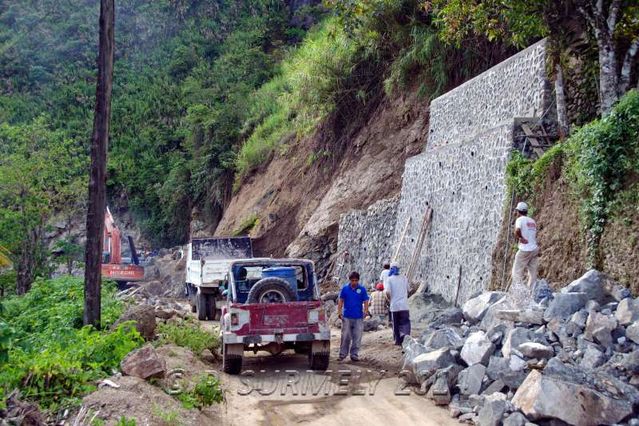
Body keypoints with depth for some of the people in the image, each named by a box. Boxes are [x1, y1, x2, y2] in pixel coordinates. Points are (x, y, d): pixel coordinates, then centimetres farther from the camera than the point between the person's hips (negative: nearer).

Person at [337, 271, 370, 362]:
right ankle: (342, 354, 12)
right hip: (347, 317, 0)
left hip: (358, 317, 0)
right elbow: (341, 301, 6)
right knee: (345, 336, 2)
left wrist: (366, 311, -11)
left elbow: (365, 301, 3)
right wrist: (339, 312, -2)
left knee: (357, 337, 4)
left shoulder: (362, 289, 1)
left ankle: (354, 354, 14)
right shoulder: (345, 288, 2)